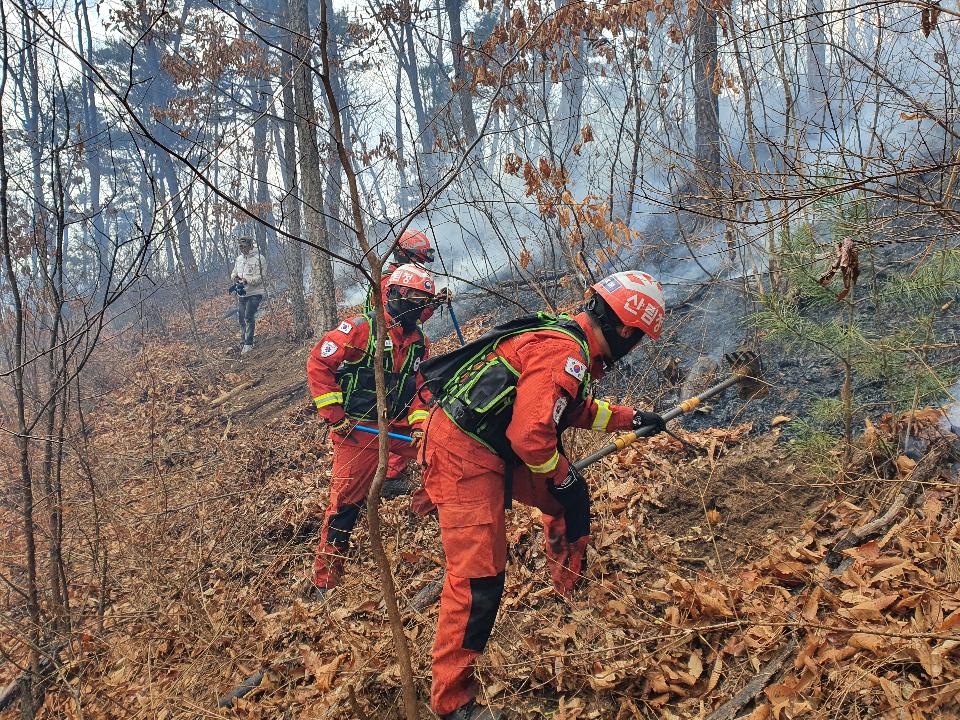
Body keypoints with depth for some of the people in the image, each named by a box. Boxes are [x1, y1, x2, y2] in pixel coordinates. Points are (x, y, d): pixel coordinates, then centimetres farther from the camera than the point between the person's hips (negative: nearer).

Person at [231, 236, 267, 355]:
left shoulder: (259, 258, -10)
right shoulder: (239, 258, 12)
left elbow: (260, 278, -16)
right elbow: (234, 273, 21)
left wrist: (247, 280, -28)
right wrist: (235, 277, -3)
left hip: (254, 294, -7)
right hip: (241, 294, 7)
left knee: (249, 318, -13)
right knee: (241, 318, 11)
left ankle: (248, 344, -10)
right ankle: (243, 342, 23)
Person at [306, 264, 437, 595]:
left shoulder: (420, 342, 7)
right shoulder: (360, 328, -13)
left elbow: (421, 388, 7)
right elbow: (318, 363, -13)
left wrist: (419, 424, -11)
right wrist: (333, 413, -15)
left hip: (399, 425, 6)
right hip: (358, 430, -6)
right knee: (345, 503, -3)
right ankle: (325, 578, 10)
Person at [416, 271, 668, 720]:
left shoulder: (569, 342, 11)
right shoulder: (564, 355, -21)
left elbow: (580, 411, 29)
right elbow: (531, 434, -26)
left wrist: (633, 418, 32)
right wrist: (563, 476, -9)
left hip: (491, 447, 10)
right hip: (463, 456, -10)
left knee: (570, 496, 22)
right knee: (478, 577, -10)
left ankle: (571, 588, 42)